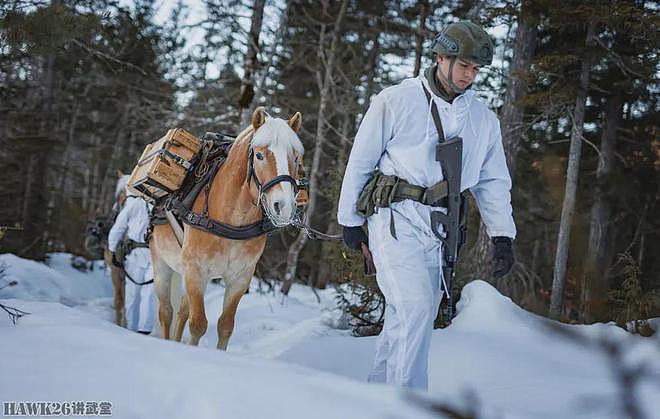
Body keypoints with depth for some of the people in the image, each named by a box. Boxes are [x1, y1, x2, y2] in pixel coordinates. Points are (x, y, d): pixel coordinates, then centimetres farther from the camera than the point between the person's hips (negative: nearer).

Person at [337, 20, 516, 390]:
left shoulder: (484, 120, 12)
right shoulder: (396, 101, -1)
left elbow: (494, 183, 16)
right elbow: (361, 161, 5)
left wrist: (503, 236, 5)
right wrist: (351, 219, 8)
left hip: (441, 228, 5)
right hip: (397, 217, -5)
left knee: (406, 318, 6)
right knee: (417, 307, -18)